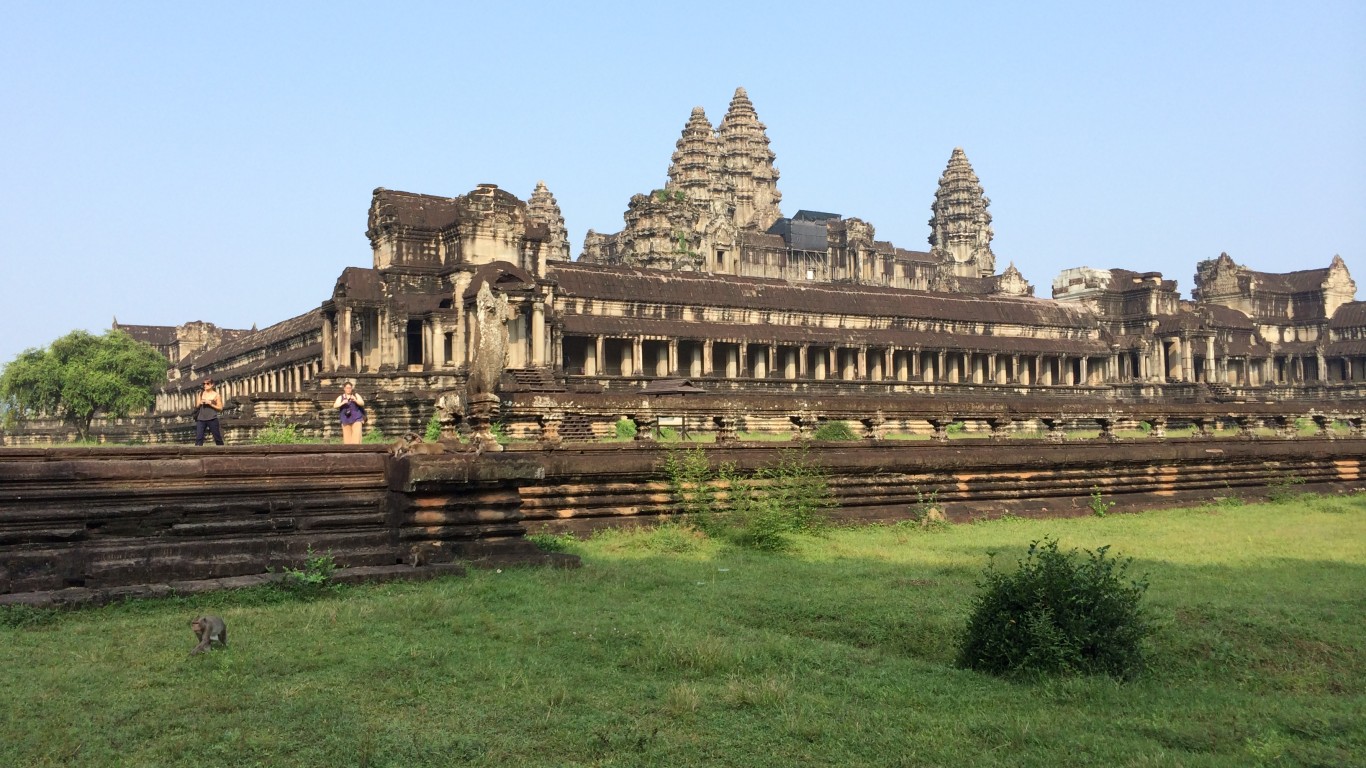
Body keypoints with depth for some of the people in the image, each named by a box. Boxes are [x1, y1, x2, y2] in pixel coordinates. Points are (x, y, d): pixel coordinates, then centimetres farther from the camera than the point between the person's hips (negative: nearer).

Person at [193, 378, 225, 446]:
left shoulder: (216, 395, 4)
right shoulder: (201, 394, 14)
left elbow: (220, 408, 1)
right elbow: (197, 406, 17)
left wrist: (210, 404, -10)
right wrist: (200, 403, -4)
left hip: (212, 419, -3)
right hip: (201, 419, 3)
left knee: (217, 437, 1)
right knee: (198, 438, -8)